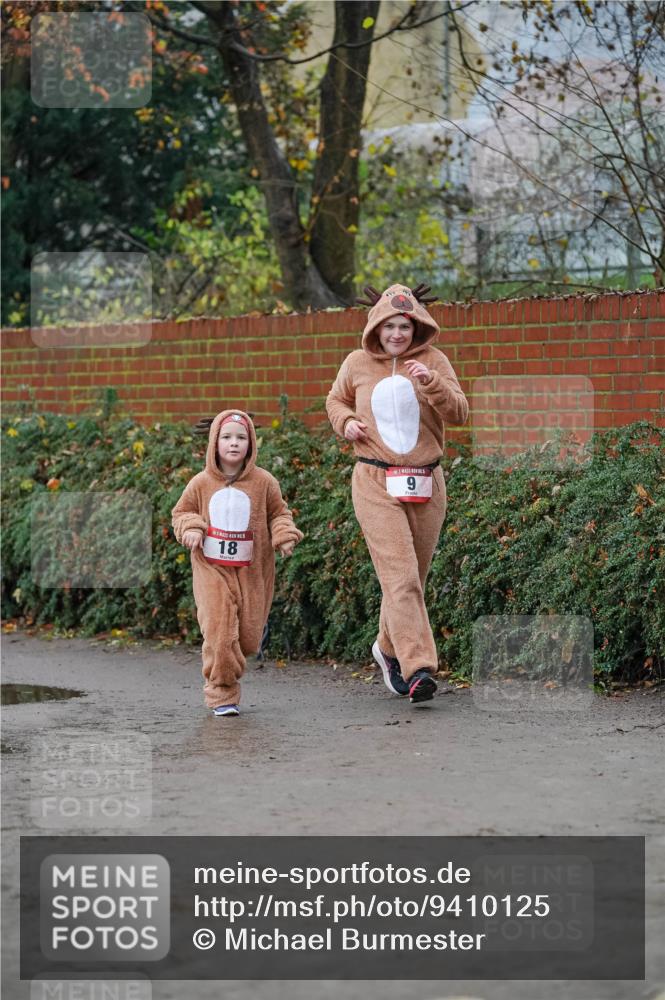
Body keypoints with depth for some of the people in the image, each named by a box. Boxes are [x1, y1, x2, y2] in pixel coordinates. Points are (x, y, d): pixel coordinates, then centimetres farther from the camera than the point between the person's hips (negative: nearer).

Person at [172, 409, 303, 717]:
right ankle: (222, 693, 1)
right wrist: (190, 529, -11)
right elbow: (181, 512, 10)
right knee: (218, 633, -11)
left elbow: (278, 513, 8)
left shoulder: (263, 482, -4)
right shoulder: (201, 484, -3)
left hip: (251, 572, 1)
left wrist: (284, 535, -10)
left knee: (248, 637, 5)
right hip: (212, 569, -1)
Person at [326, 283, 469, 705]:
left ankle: (389, 647, 39)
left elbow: (459, 413, -9)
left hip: (426, 484, 2)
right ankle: (419, 668, -22)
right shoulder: (357, 364, 3)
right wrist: (346, 422, 0)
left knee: (412, 577, 14)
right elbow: (336, 400, 21)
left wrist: (432, 382, -25)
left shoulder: (433, 360, 1)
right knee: (400, 576, -15)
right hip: (376, 484, -2)